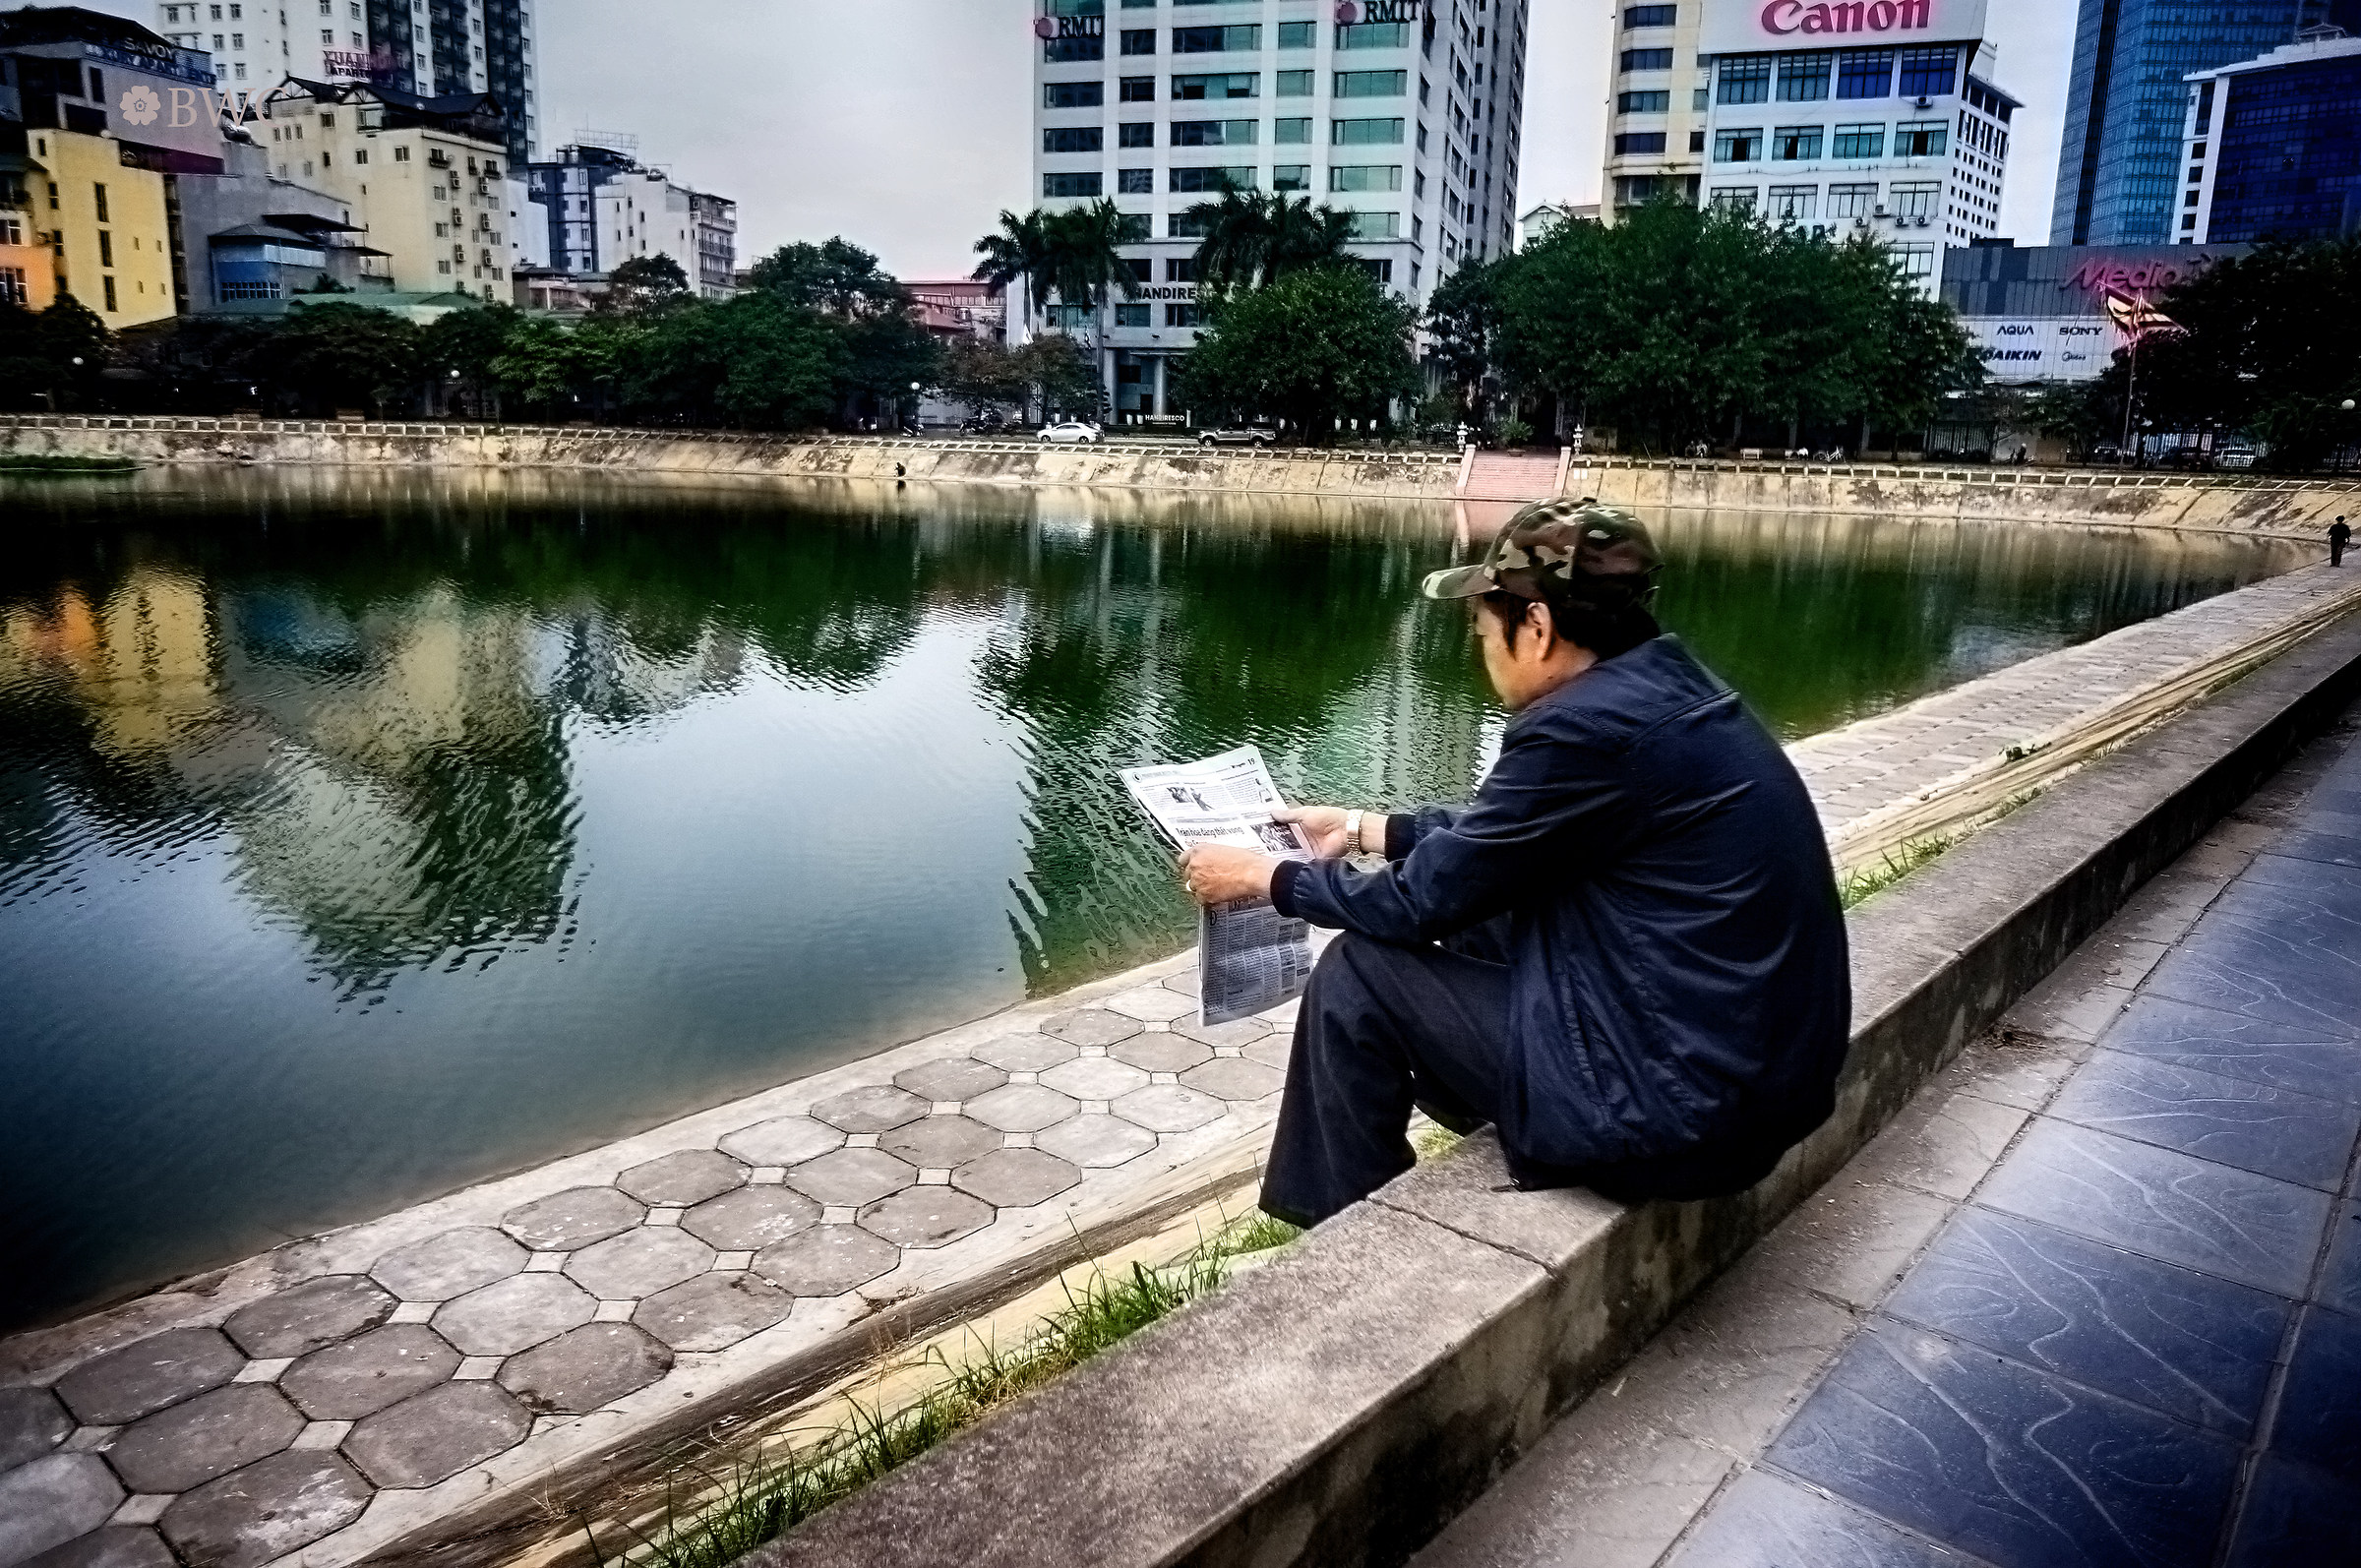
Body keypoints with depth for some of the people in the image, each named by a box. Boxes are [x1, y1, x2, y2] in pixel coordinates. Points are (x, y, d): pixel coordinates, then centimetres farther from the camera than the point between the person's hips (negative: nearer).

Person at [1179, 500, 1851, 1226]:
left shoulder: (1587, 724, -21)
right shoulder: (1664, 688, 7)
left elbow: (1426, 898, -11)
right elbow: (1496, 837, 19)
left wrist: (1268, 877, 3)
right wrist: (1364, 826, 27)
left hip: (1684, 1104, -10)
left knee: (1360, 973, -2)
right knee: (1471, 926, 22)